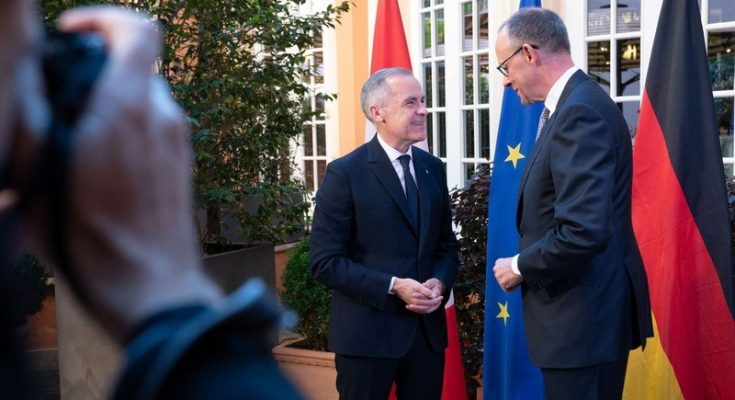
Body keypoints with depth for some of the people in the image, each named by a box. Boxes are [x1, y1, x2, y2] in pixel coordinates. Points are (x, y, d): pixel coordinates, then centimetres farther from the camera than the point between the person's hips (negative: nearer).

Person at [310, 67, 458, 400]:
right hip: (368, 331, -5)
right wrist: (393, 287, -19)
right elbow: (325, 261, -12)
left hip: (427, 328, 5)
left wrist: (439, 283, -6)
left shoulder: (433, 168, 8)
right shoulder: (345, 173, -10)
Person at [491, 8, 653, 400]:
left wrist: (520, 267, -14)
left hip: (584, 314, -10)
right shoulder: (576, 103, 11)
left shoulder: (580, 111, -21)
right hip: (584, 308, 10)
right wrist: (530, 265, 6)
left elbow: (584, 232, -29)